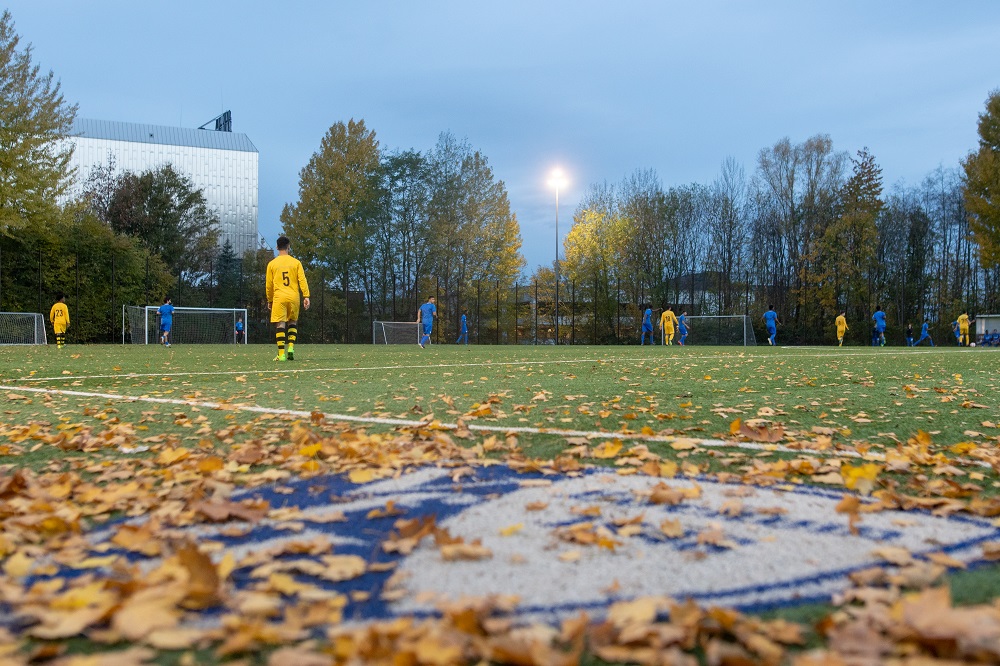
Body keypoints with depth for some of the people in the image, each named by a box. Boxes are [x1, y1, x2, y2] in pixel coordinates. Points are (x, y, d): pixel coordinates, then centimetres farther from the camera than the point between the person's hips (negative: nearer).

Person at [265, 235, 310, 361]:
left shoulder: (272, 264, 5)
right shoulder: (296, 262, 4)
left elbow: (268, 285, 9)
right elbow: (302, 280, -2)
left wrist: (270, 300, 19)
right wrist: (306, 296, -2)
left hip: (279, 298, -1)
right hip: (294, 297, 1)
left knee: (280, 324, -3)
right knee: (293, 322, 18)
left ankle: (281, 354, -8)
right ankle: (291, 348, 3)